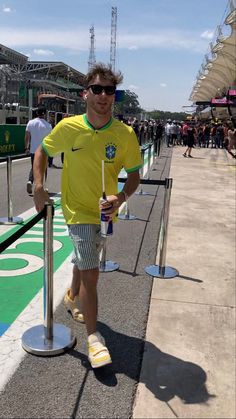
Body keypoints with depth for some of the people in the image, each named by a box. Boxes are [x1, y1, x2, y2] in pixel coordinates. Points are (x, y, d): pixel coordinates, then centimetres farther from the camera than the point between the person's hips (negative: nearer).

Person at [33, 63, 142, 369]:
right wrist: (38, 187, -8)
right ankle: (93, 338, 7)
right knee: (91, 273, -10)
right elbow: (42, 151, 4)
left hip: (105, 212, 3)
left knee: (83, 262, 26)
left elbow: (134, 175, -5)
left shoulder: (125, 134, -12)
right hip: (78, 211, -3)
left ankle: (73, 298, 56)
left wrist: (121, 197, -24)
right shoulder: (68, 128, -13)